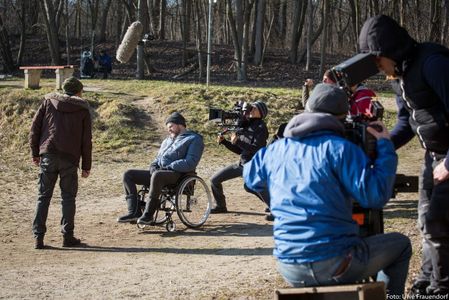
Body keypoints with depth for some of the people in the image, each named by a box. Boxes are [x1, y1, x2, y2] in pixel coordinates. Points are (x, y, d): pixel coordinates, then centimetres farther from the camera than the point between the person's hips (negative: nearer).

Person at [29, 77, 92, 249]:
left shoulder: (48, 102, 10)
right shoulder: (83, 109, 7)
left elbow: (35, 128, 6)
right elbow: (86, 140, 5)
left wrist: (35, 153, 11)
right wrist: (86, 166, 8)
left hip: (48, 156, 1)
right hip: (70, 158, -1)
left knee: (43, 196, 6)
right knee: (68, 197, 8)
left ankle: (38, 237, 1)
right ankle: (68, 236, 8)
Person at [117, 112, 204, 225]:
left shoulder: (194, 139, 4)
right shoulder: (167, 140, 30)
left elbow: (191, 163, -10)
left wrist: (168, 167, -15)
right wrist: (153, 166, 6)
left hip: (176, 174, -8)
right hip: (158, 172, 9)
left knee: (157, 175, -41)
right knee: (128, 174, -7)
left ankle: (148, 215, -36)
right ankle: (134, 211, -20)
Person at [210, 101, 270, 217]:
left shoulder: (261, 127, -9)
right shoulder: (246, 126, 12)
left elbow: (256, 149, -22)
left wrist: (238, 141, -22)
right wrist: (224, 141, 7)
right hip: (241, 164, 8)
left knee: (260, 190, -27)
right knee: (215, 180, 9)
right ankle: (220, 206, 26)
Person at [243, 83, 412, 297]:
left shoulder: (275, 150, 8)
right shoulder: (340, 148, -9)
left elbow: (250, 177, 28)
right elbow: (375, 196, -15)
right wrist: (385, 146, -4)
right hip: (336, 265, -5)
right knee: (400, 244, 20)